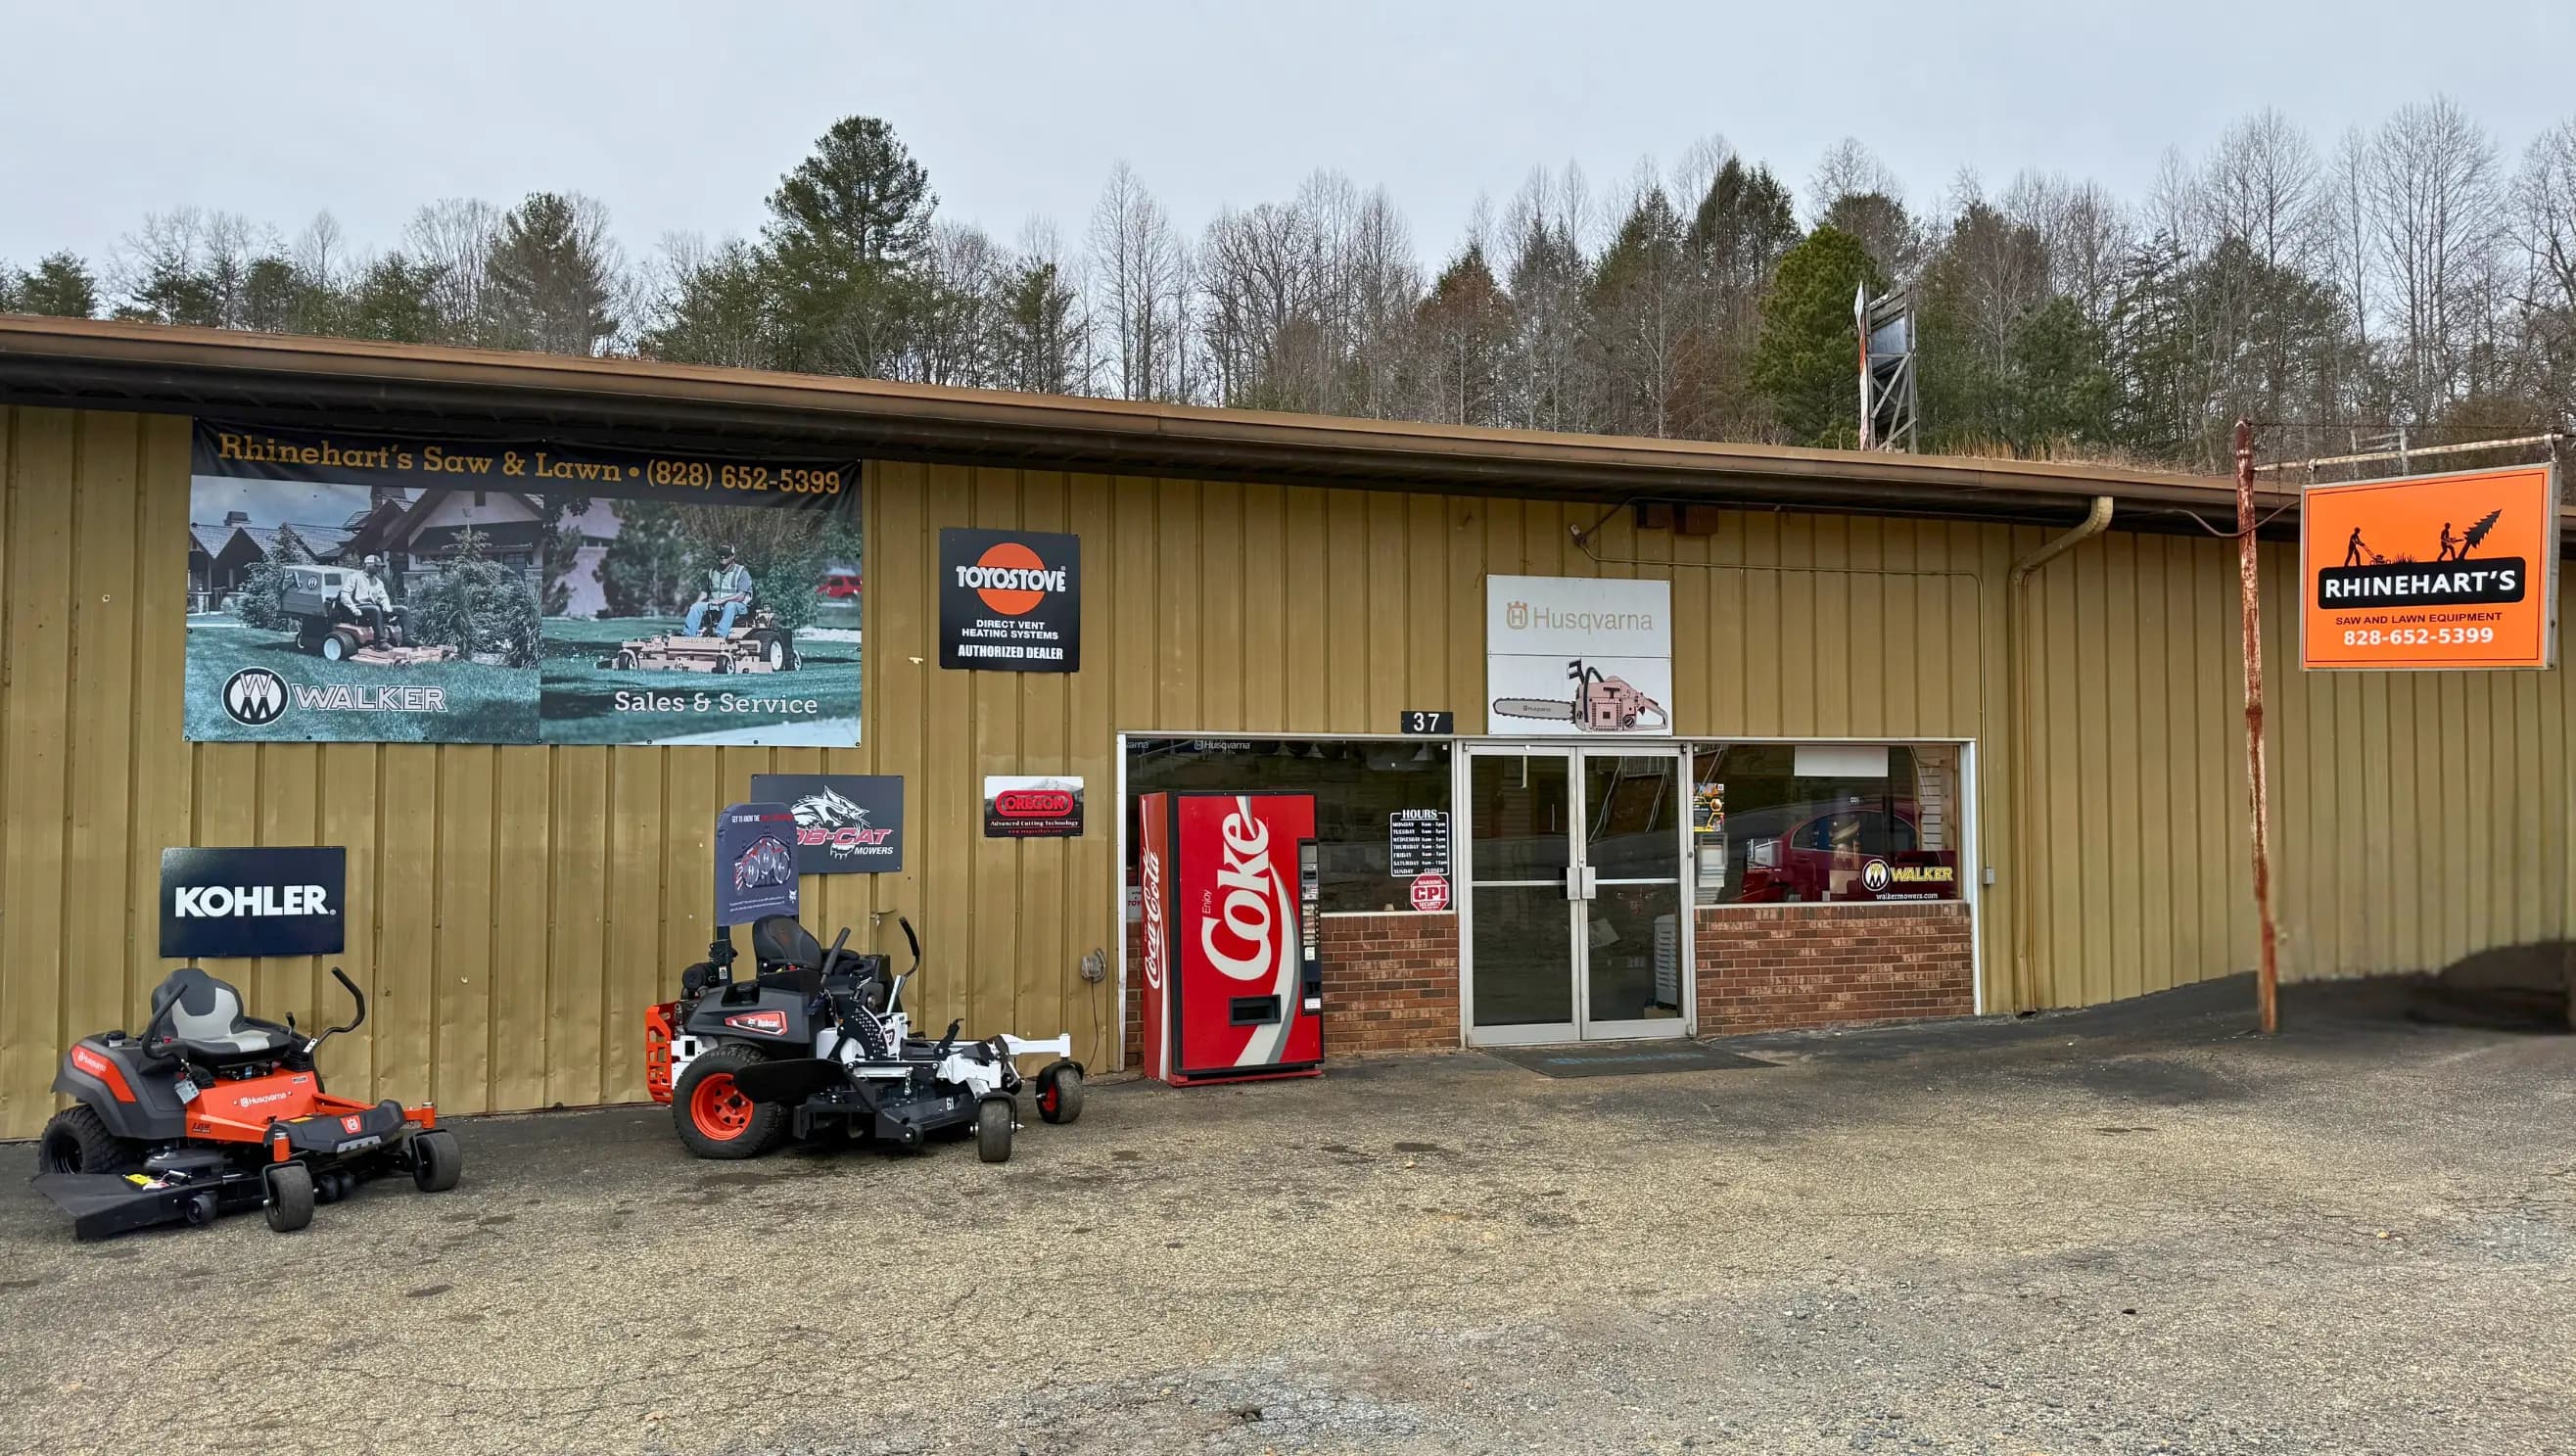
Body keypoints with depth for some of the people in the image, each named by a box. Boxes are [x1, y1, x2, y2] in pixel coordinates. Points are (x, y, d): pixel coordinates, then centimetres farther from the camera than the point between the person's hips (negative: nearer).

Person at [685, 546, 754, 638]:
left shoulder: (741, 572, 1)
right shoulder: (712, 573, 19)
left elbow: (741, 596, -10)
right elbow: (705, 592, 21)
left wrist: (722, 600, -22)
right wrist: (697, 602, 0)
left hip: (737, 606, -5)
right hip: (713, 606, 5)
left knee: (730, 605, -39)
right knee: (696, 607, -20)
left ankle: (720, 635, -55)